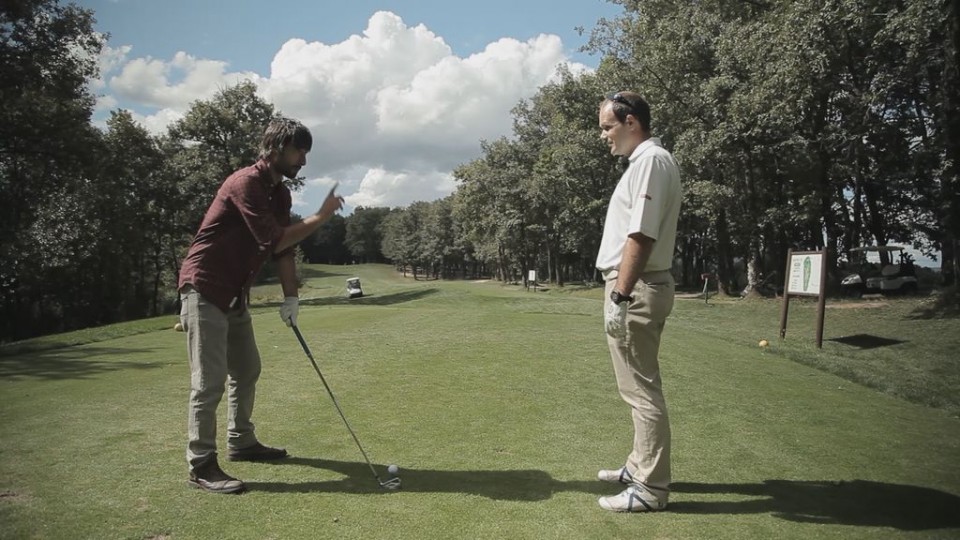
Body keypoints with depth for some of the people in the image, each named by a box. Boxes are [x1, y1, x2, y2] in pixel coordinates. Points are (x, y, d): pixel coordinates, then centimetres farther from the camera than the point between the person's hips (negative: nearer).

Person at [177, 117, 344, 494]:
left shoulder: (280, 193, 8)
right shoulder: (245, 183, -20)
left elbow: (284, 248, 9)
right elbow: (276, 240, -25)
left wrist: (290, 298, 3)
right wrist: (321, 216, -17)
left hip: (234, 293, 10)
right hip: (204, 289, -10)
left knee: (247, 370, 17)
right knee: (210, 378, -8)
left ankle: (241, 442, 31)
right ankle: (201, 466, 0)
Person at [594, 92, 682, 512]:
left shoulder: (650, 161, -13)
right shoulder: (644, 162, 18)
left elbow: (641, 235, -22)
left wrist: (619, 295, -24)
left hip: (635, 290, -11)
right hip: (637, 288, 11)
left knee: (641, 390, -5)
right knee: (639, 386, 18)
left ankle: (651, 487, 4)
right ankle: (640, 466, 31)